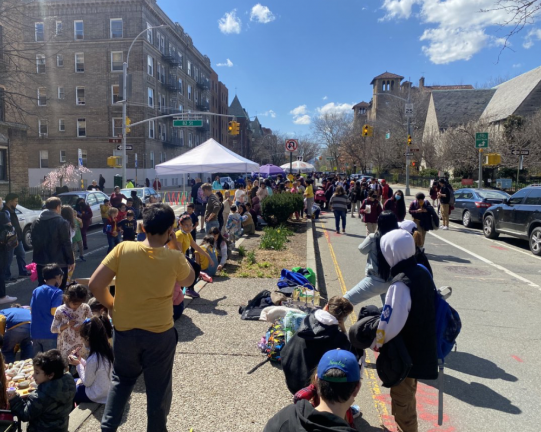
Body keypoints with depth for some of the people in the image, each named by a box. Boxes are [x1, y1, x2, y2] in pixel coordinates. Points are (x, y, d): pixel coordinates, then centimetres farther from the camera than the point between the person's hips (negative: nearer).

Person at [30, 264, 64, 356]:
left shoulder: (36, 291, 7)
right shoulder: (57, 292, -12)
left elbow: (32, 310, 9)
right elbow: (54, 312, -19)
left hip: (35, 332, 6)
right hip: (50, 333, -6)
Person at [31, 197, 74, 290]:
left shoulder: (36, 223, 9)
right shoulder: (61, 222, -13)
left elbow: (34, 242, 14)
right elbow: (66, 244, -13)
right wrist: (71, 261, -6)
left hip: (41, 262, 6)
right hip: (59, 262, -6)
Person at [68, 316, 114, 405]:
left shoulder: (93, 359, -29)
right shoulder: (108, 350, -6)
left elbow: (87, 382, -15)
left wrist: (78, 365, -7)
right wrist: (80, 360, 4)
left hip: (97, 397, -7)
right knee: (78, 381, 25)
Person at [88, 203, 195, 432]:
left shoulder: (123, 249, -13)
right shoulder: (174, 258, -15)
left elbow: (95, 285, -11)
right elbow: (189, 280, 6)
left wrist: (112, 306, 5)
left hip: (124, 330, 2)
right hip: (160, 333, -2)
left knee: (122, 380, 27)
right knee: (158, 386, 17)